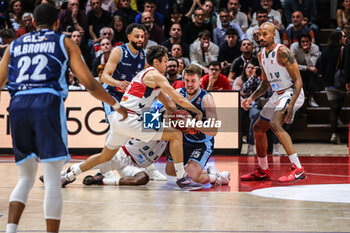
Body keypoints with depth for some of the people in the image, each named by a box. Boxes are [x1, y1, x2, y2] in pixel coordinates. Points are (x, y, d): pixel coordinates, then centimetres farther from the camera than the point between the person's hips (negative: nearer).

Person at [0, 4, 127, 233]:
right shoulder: (65, 42, 15)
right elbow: (89, 84, 7)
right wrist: (116, 105, 19)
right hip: (48, 103, -4)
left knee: (26, 178, 15)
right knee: (53, 179, -2)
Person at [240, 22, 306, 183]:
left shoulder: (282, 52, -18)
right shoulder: (261, 55, 8)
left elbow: (298, 81, -21)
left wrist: (291, 104, -32)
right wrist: (251, 98, 7)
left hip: (292, 93, -10)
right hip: (277, 94, 10)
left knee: (275, 124, -30)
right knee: (258, 129, 15)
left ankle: (298, 169, -33)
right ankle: (263, 171, 32)